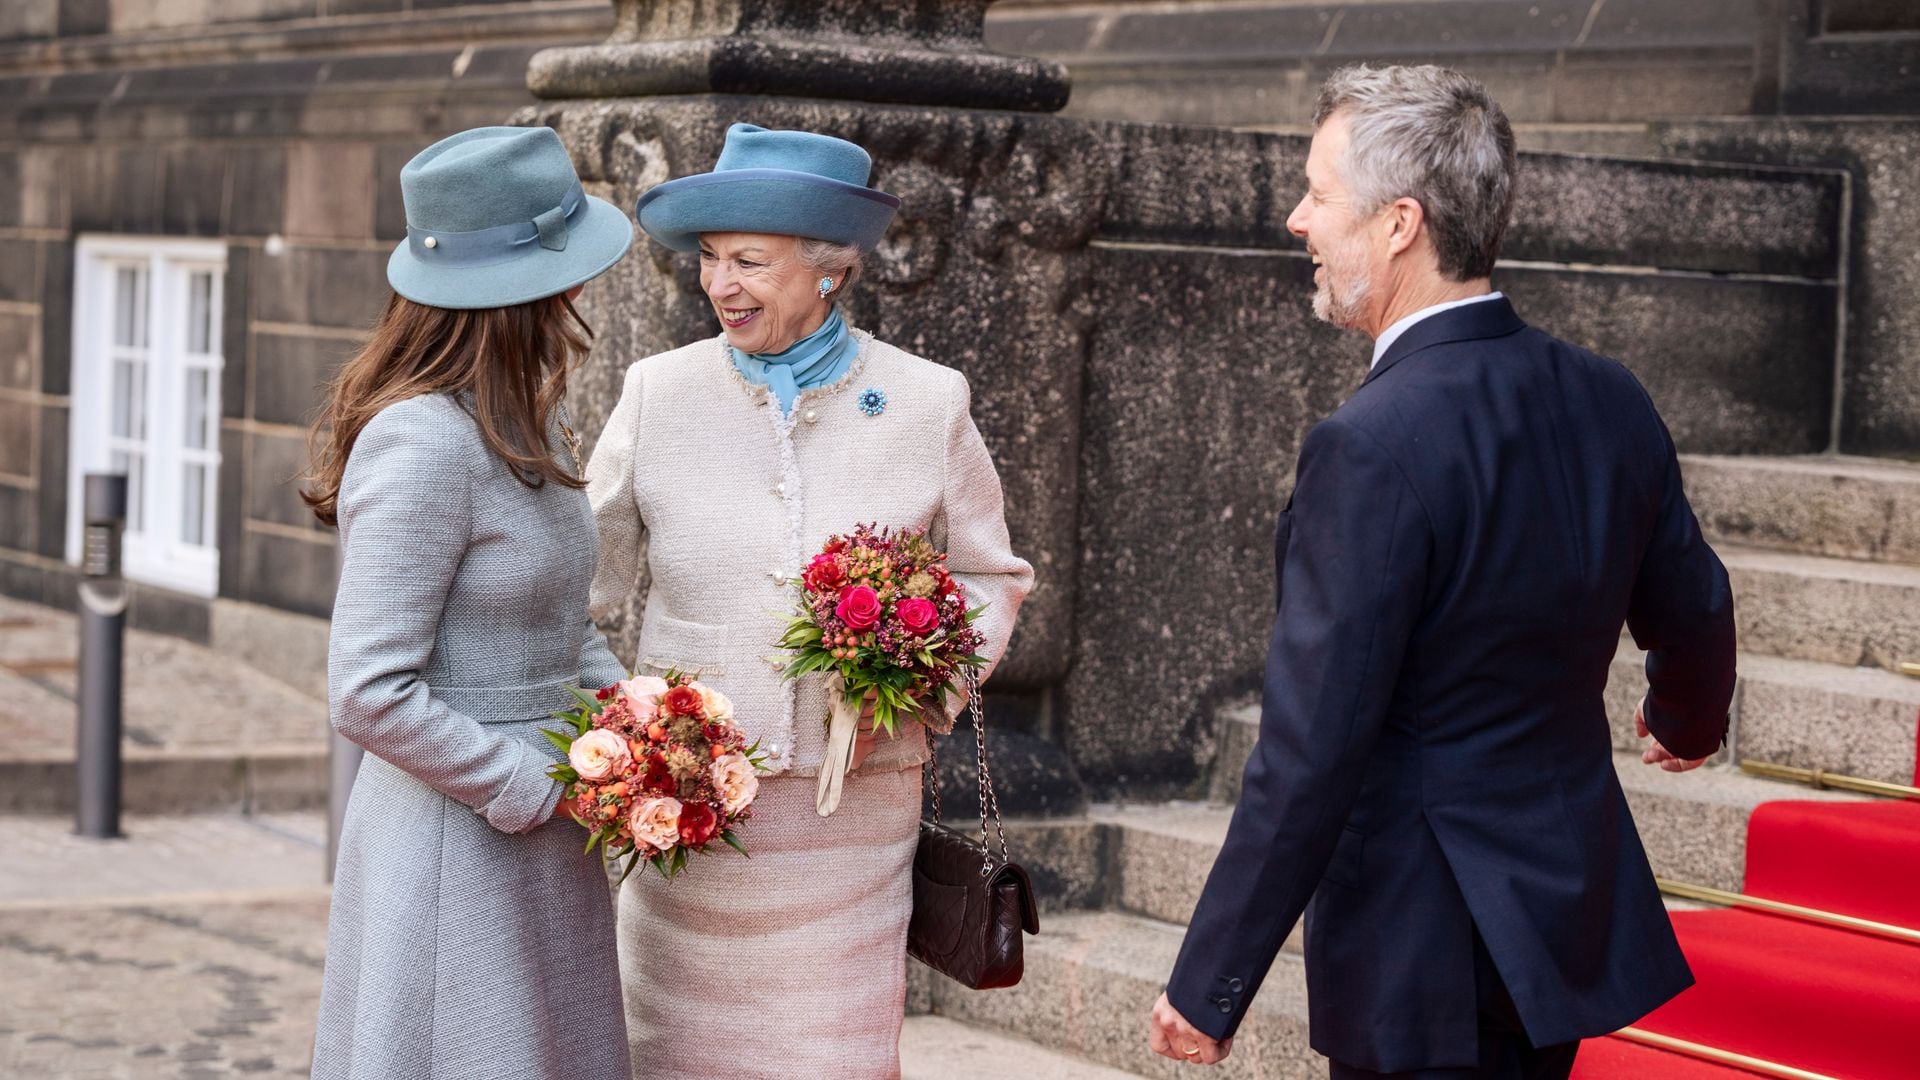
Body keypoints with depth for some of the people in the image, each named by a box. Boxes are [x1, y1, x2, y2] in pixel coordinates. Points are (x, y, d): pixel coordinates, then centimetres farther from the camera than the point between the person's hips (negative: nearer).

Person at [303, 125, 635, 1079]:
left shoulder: (526, 420, 7)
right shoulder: (424, 444, -21)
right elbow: (369, 695, -23)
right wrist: (543, 789, -17)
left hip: (541, 852, 9)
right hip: (455, 844, -9)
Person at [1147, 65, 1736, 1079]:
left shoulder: (1372, 446, -23)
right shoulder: (1609, 399, 1)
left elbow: (1308, 756, -22)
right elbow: (1692, 620, 16)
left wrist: (1208, 986, -15)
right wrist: (1689, 721, 40)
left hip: (1427, 957, -8)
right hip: (1578, 915, 8)